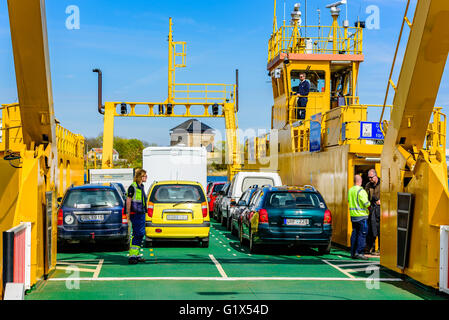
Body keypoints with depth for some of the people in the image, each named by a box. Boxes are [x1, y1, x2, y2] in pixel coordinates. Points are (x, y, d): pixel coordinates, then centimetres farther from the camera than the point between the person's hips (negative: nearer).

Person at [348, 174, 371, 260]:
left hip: (353, 215, 7)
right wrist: (369, 205, 2)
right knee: (362, 234, -3)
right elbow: (366, 203, -17)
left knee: (354, 233, 11)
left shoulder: (350, 190, 9)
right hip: (361, 215, -7)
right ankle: (359, 252, -7)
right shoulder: (361, 191, -15)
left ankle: (353, 253, 12)